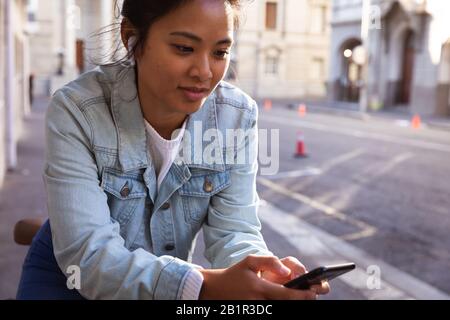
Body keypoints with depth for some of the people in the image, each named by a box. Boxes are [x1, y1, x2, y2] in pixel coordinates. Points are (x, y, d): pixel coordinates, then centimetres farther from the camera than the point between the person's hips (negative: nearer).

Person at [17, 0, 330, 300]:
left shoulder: (238, 115, -13)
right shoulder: (76, 111, -23)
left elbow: (233, 230, -14)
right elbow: (87, 253, -28)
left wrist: (262, 268, -36)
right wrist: (207, 284, -42)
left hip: (167, 281, 4)